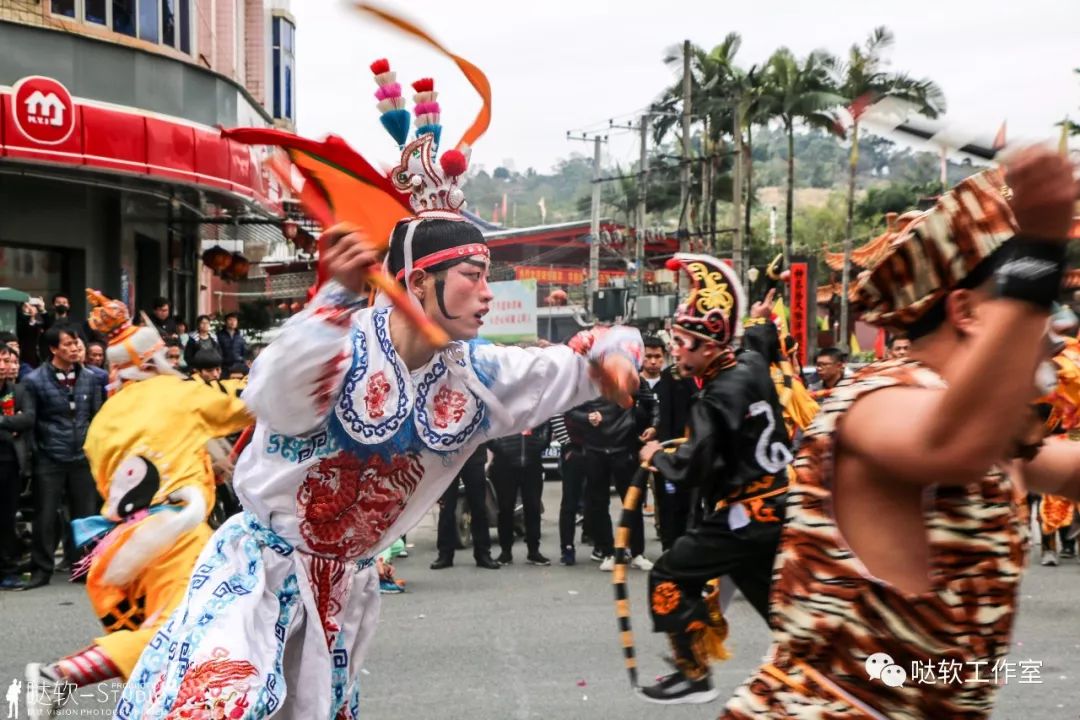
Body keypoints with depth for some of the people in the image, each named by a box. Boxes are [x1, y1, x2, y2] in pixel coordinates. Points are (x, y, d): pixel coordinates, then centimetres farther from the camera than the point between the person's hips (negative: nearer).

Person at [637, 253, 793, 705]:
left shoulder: (717, 399, -20)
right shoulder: (753, 364, 3)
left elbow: (690, 470, -24)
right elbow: (756, 343, 28)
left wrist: (656, 456, -6)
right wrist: (758, 322, 43)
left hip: (746, 518, -9)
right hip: (779, 510, 9)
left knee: (670, 577, 0)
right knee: (779, 596, 20)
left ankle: (694, 676, 3)